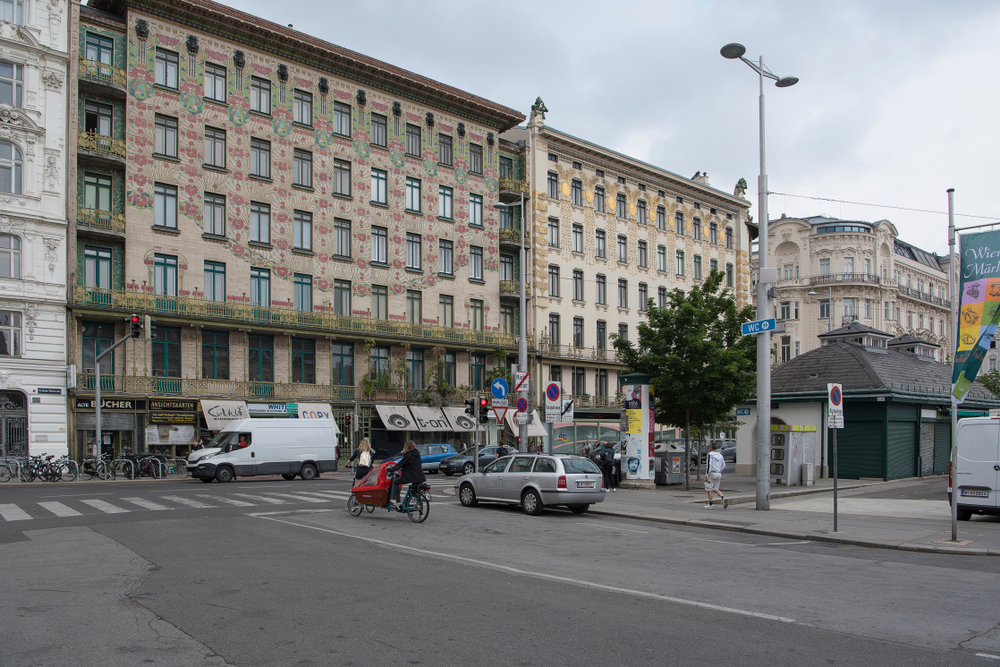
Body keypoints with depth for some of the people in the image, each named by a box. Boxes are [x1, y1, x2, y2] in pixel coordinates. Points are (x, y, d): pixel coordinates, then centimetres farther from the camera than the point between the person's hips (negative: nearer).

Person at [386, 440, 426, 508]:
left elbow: (399, 466, -9)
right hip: (420, 477, 8)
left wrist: (389, 469, 2)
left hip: (411, 477, -7)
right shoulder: (417, 454, 10)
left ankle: (397, 501, 1)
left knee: (395, 482, 7)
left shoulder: (408, 456, -13)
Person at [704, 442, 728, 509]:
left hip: (712, 473, -6)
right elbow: (724, 466, 12)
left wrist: (707, 474, -17)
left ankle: (711, 505, 7)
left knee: (709, 489, 4)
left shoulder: (710, 454, -7)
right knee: (716, 489, 15)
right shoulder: (720, 455, 12)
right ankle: (723, 498, -11)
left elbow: (709, 465, -16)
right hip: (719, 474, 6)